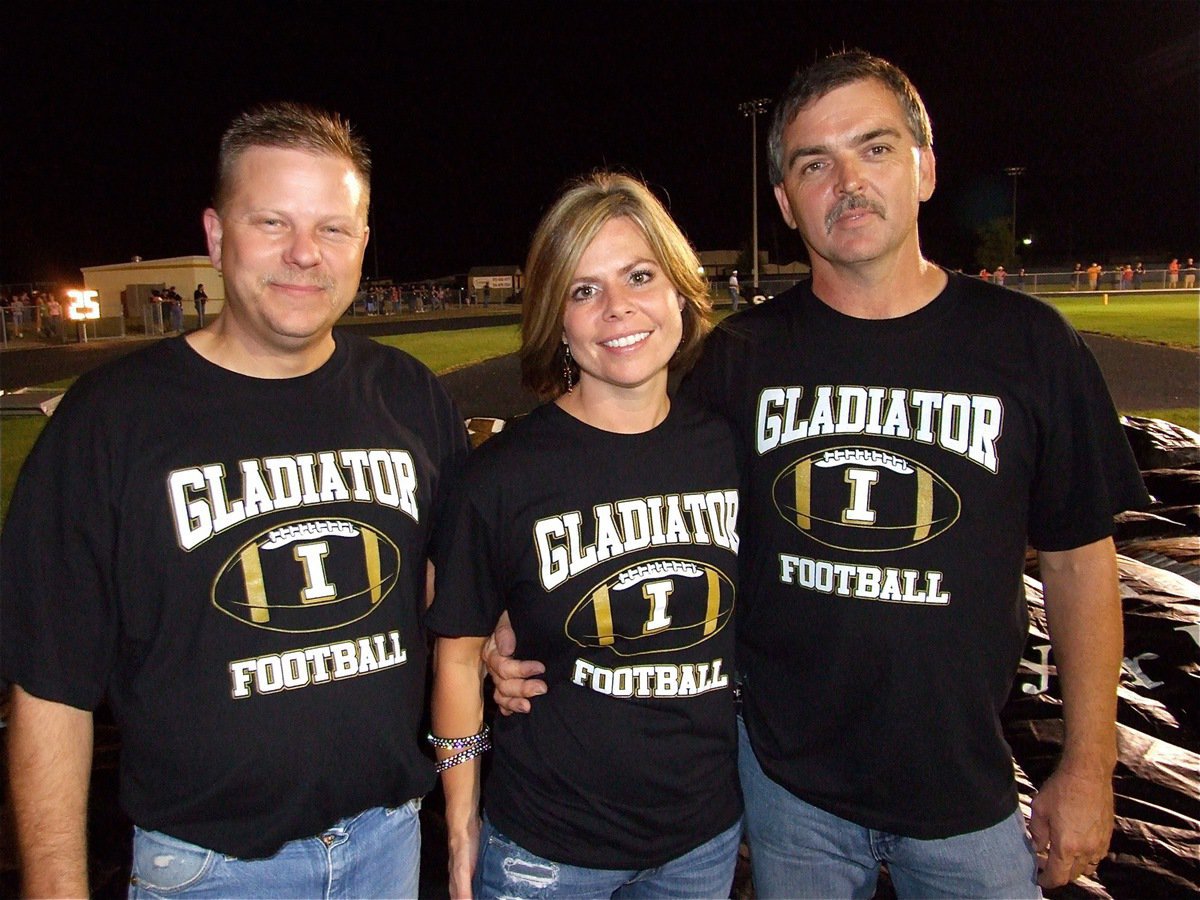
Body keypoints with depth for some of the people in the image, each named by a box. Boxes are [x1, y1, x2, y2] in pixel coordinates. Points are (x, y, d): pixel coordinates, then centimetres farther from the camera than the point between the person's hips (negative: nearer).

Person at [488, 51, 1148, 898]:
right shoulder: (741, 358, -6)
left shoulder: (1027, 343, -7)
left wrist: (1089, 767, 0)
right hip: (786, 776, 1)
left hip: (967, 787, 0)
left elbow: (1079, 557, -1)